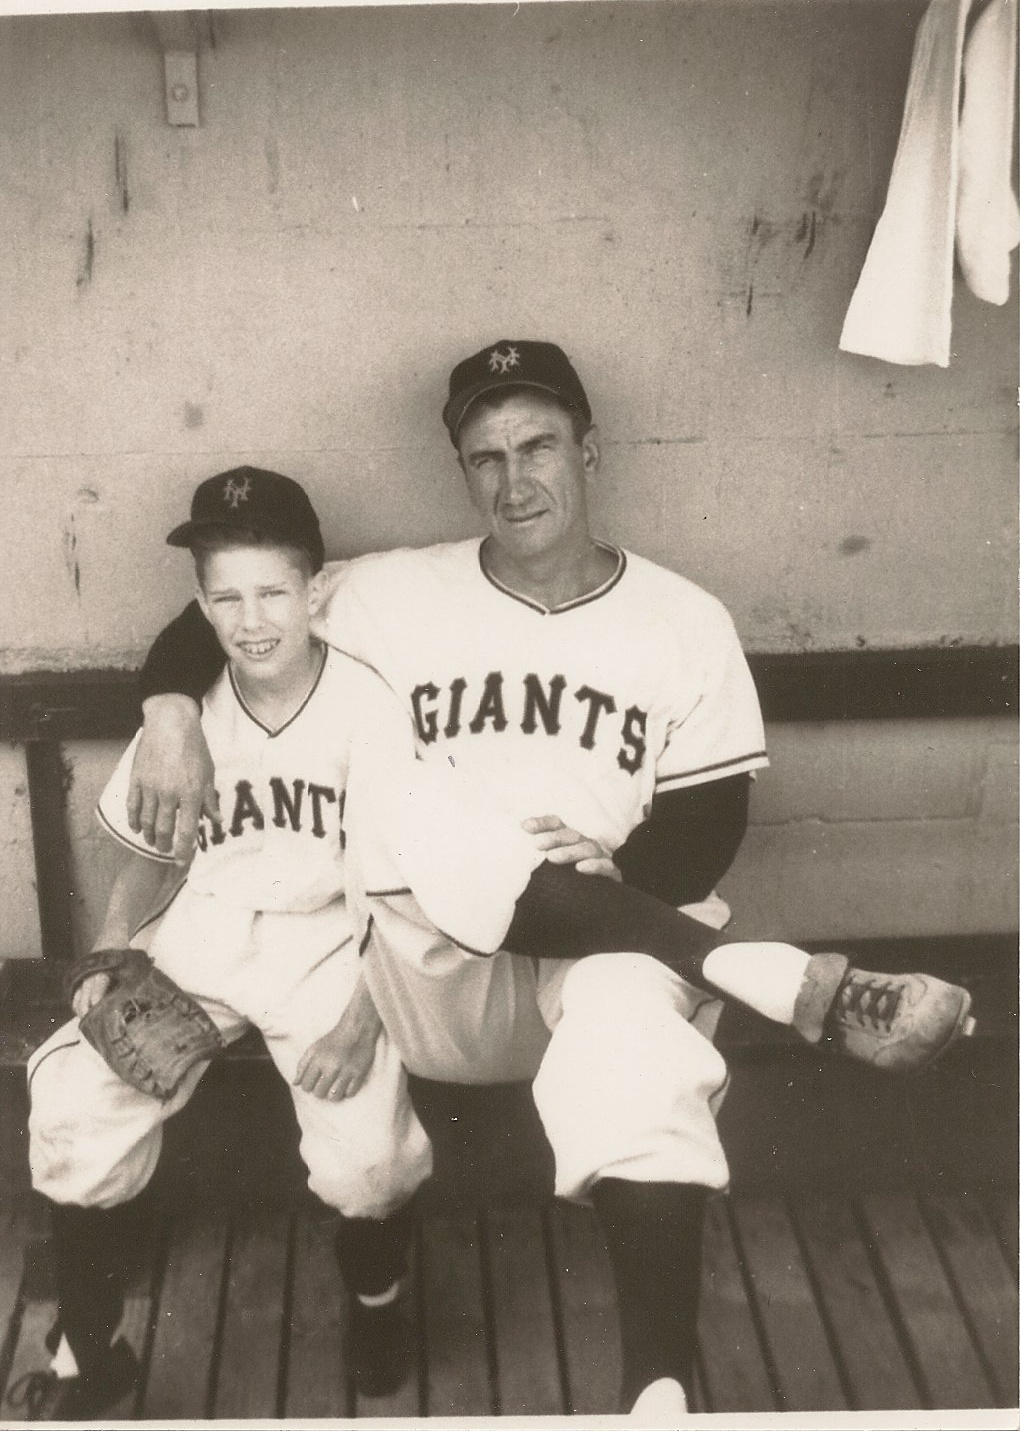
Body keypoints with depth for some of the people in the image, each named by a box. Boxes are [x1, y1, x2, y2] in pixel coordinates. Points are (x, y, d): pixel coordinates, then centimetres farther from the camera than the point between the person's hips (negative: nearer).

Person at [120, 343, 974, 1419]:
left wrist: (608, 866, -18)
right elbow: (215, 619, 8)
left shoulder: (686, 623, 0)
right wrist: (171, 710, -14)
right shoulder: (389, 595, 1)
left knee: (629, 1003, -38)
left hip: (614, 958, -1)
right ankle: (772, 978, -31)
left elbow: (706, 838, 1)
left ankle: (661, 1388, -36)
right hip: (440, 990, 2)